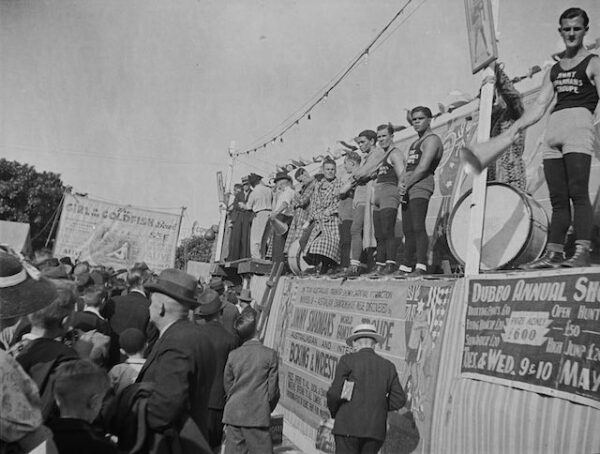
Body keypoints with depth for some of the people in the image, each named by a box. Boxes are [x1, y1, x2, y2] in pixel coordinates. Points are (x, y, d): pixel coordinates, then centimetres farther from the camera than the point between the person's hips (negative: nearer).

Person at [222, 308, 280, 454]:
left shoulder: (233, 355, 0)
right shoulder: (270, 354, -7)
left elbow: (227, 386, 7)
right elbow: (273, 390, -4)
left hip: (233, 415, 3)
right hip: (258, 416, -3)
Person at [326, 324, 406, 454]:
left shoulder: (347, 360, -2)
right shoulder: (388, 366, 9)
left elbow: (335, 393, -9)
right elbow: (399, 400, 7)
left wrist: (334, 412, 10)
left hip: (349, 426, -4)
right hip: (375, 430, 4)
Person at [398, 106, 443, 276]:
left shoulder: (432, 140, -3)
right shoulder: (415, 143, 26)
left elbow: (423, 168, -13)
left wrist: (406, 185, -8)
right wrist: (403, 185, 4)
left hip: (420, 187, -9)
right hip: (408, 190, 9)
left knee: (418, 227, -18)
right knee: (408, 230, 7)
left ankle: (421, 266, -23)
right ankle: (406, 267, 10)